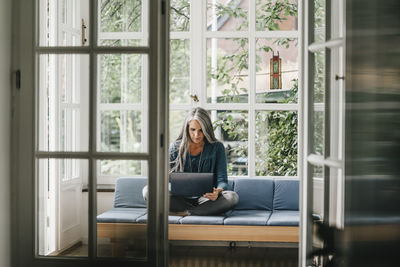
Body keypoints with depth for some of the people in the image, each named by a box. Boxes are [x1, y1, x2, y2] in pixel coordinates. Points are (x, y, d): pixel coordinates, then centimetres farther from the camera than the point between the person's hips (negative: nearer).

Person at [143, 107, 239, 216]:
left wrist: (217, 191, -27)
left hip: (205, 199, -1)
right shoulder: (175, 147, 5)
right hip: (180, 198, 1)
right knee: (148, 191, -24)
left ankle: (184, 212, -25)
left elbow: (222, 180, -2)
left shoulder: (217, 148, 2)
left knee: (232, 197, -32)